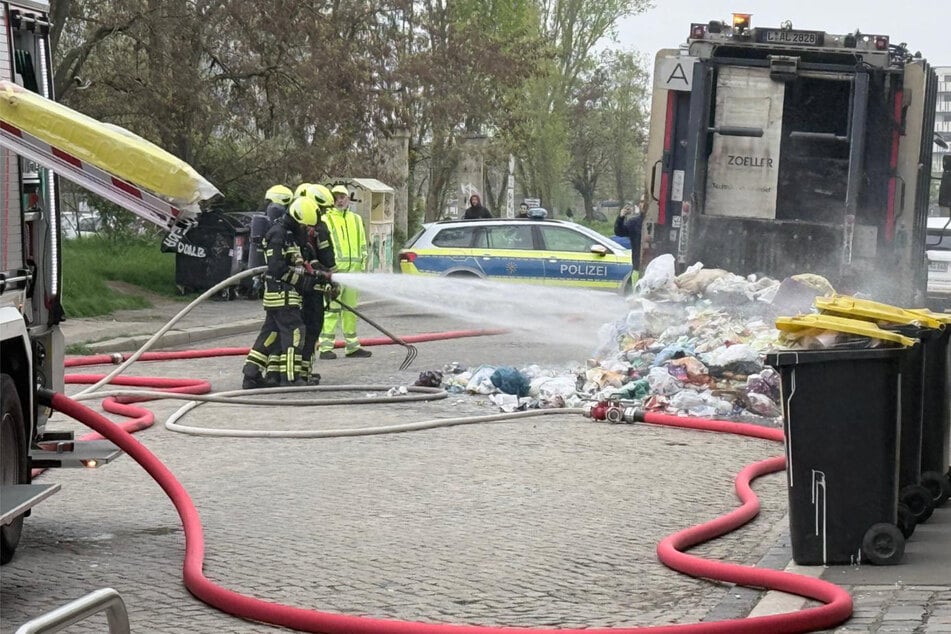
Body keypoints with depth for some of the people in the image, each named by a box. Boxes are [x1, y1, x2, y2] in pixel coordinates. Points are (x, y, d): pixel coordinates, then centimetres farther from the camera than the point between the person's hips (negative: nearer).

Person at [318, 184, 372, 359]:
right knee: (332, 309, -10)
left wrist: (363, 266, 14)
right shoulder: (326, 219, 2)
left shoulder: (356, 219, 19)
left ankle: (352, 346, 18)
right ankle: (326, 347, -10)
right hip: (334, 270, -6)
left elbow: (363, 245, 23)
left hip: (353, 270, 6)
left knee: (351, 309, 11)